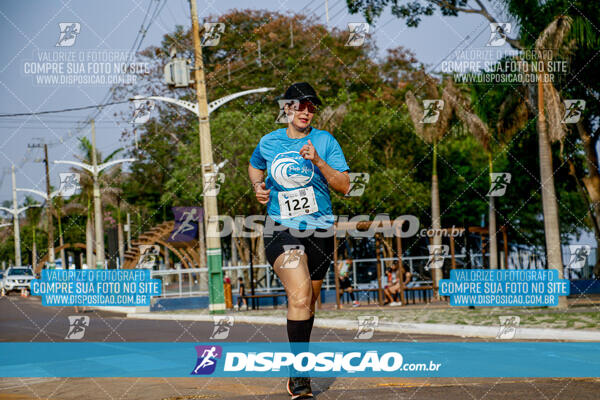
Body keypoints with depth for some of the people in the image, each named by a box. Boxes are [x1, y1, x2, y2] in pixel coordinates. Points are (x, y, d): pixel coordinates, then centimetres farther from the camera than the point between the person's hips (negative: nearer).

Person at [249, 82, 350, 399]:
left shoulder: (325, 141, 0)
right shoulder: (269, 142, 4)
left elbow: (344, 186, -6)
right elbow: (254, 166, 26)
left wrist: (318, 162, -19)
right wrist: (258, 187, 6)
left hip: (319, 230, 2)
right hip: (281, 230, -2)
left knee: (309, 301, 13)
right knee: (300, 296, -21)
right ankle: (300, 374, -19)